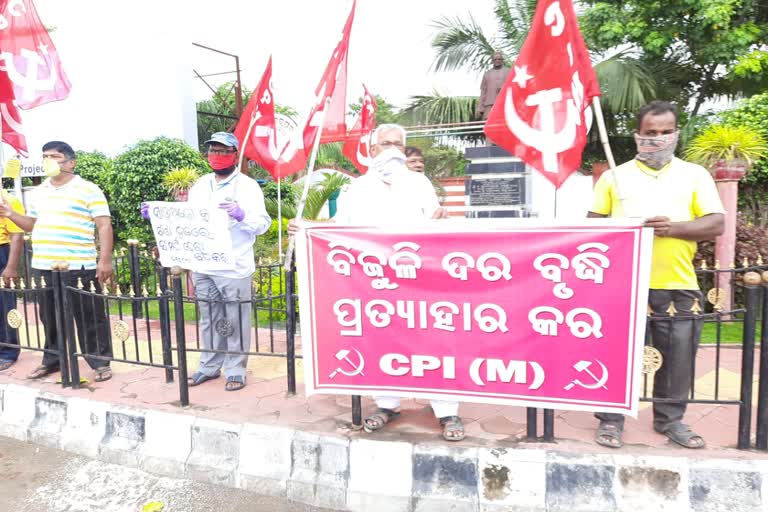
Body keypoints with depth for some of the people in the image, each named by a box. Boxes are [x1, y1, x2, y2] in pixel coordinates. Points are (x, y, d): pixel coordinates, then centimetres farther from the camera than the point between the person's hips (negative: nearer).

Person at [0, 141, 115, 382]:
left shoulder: (88, 190, -4)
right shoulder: (39, 192, 16)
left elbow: (104, 227, -8)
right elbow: (32, 224, 25)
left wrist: (105, 260, -15)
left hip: (78, 267, -6)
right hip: (43, 267, 6)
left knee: (89, 318, 0)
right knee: (50, 318, 16)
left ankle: (100, 362, 9)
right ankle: (52, 360, 30)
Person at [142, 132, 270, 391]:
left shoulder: (248, 186, -5)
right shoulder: (199, 186, 14)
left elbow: (263, 223, -11)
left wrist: (242, 216, -29)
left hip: (235, 268, -5)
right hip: (203, 267, 6)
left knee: (235, 321, 4)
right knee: (209, 320, 15)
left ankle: (235, 369, 14)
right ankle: (209, 366, 27)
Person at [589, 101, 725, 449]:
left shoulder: (695, 175, 10)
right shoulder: (615, 176, 8)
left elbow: (716, 224, 1)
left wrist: (674, 228, -15)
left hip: (678, 286, 1)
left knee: (677, 356, 9)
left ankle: (670, 419, 28)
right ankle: (611, 419, 18)